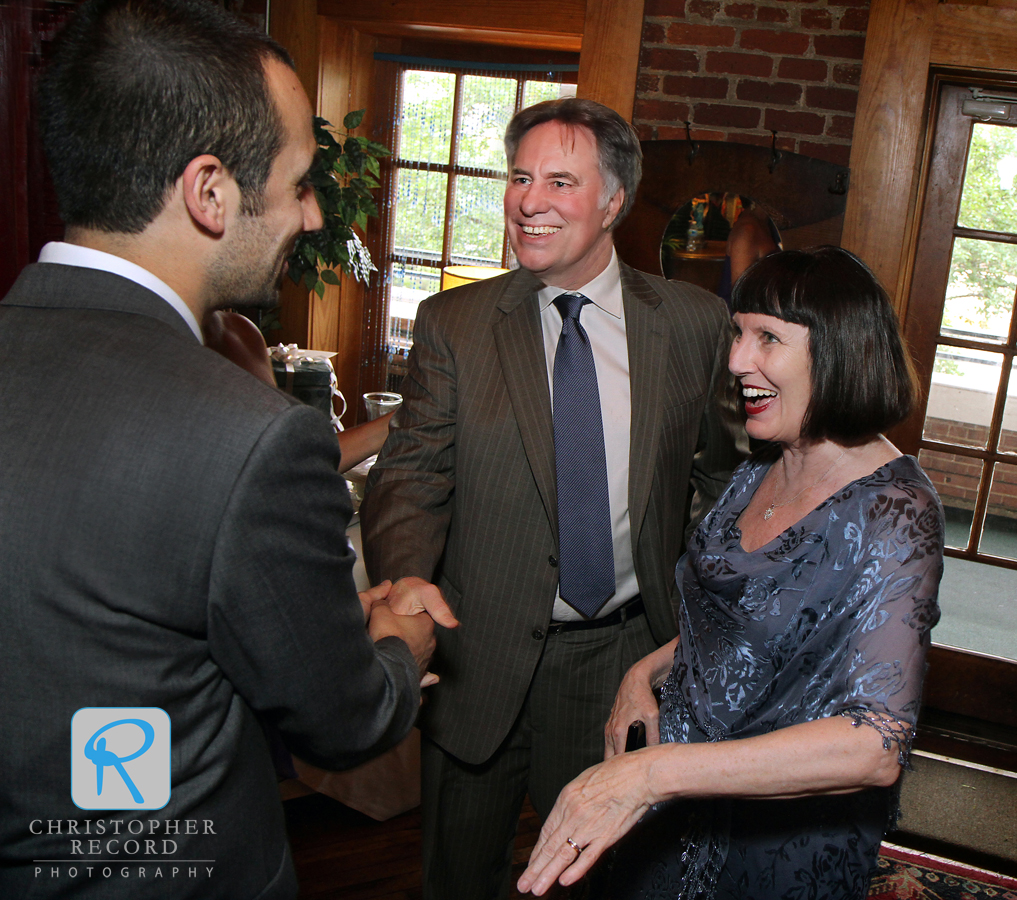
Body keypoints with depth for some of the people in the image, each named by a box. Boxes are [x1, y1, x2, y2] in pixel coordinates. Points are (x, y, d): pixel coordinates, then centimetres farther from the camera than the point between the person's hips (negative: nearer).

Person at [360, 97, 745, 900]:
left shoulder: (694, 323, -2)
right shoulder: (452, 324, -5)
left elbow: (723, 477, 7)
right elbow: (411, 474, -10)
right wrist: (407, 577, -29)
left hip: (627, 653, 1)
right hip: (484, 659, 0)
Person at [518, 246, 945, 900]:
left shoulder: (894, 514, -25)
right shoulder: (762, 471, -2)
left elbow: (876, 747, -35)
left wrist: (651, 772, -41)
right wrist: (648, 672, -3)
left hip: (785, 840, -6)